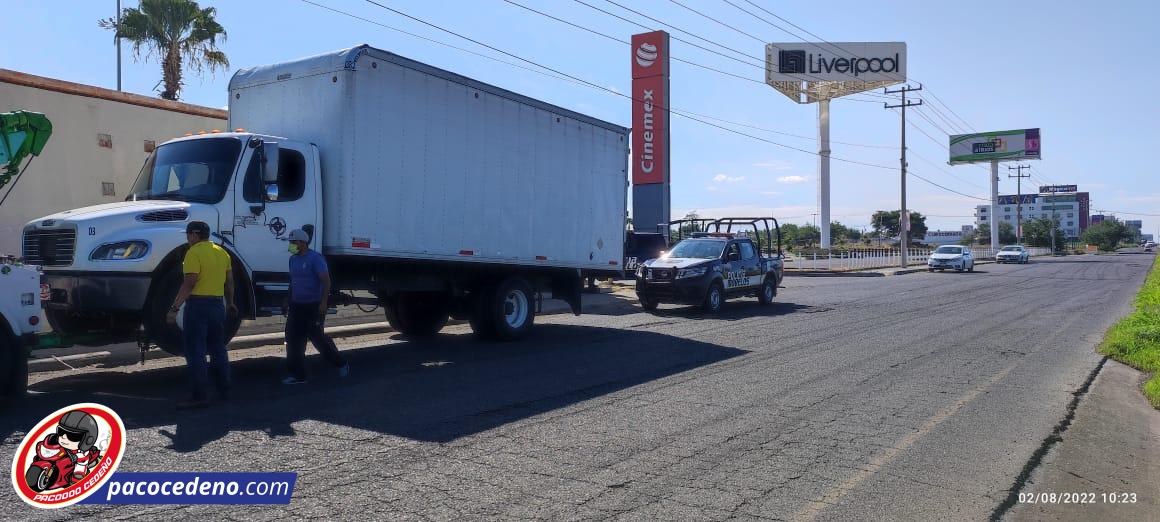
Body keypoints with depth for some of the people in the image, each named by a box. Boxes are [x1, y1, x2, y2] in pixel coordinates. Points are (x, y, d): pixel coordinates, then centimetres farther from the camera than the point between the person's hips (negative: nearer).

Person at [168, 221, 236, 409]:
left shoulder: (194, 252, -10)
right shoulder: (222, 252, 12)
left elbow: (190, 283, -19)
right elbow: (229, 282, 16)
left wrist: (175, 307, -18)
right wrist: (230, 303, 28)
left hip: (198, 303, -7)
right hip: (218, 304, 7)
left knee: (195, 353, -3)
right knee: (218, 349, 16)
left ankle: (199, 396, -4)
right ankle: (224, 391, 22)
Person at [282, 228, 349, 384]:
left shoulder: (315, 258, -14)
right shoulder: (293, 259, 11)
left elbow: (326, 281, -18)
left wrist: (323, 302, -24)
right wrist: (288, 300, 19)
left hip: (313, 306, -7)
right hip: (296, 305, 8)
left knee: (318, 337, 1)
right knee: (293, 340, 1)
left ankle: (341, 364, 21)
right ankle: (297, 374, 6)